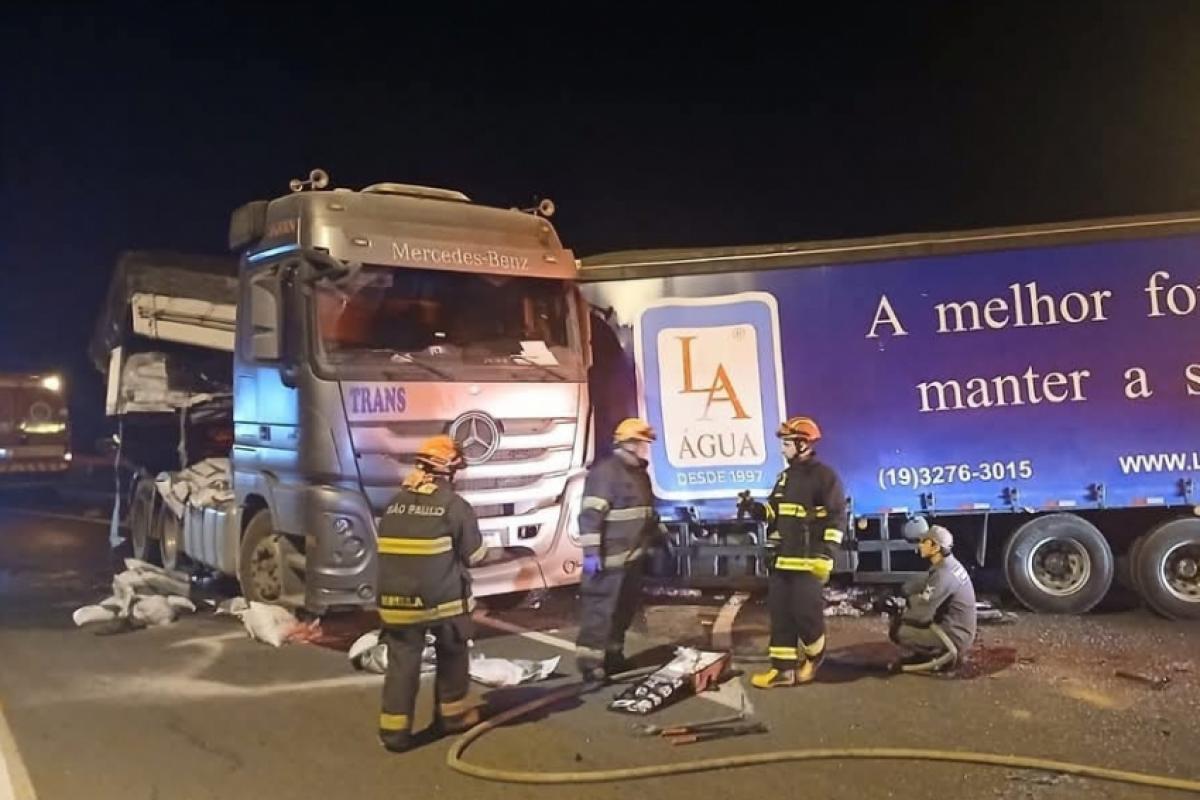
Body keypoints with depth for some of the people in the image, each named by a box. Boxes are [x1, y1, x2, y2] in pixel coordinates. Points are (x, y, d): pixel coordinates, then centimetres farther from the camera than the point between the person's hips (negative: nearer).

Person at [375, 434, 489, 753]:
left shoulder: (395, 504, 5)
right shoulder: (454, 505, -11)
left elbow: (390, 550, 14)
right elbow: (474, 553, -4)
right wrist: (467, 550, 17)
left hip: (397, 598, 3)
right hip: (443, 597, -3)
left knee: (402, 661, 7)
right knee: (452, 655, 18)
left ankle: (394, 729, 7)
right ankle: (452, 714, 29)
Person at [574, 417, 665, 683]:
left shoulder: (639, 473, 15)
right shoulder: (605, 470, -15)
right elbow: (590, 514, -21)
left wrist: (659, 535, 29)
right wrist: (591, 552, -25)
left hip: (634, 556, 10)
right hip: (610, 558, -10)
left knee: (624, 610, 16)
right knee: (601, 609, -8)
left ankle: (613, 655, 28)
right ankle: (590, 663, -3)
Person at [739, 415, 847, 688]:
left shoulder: (825, 475, -9)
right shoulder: (785, 477, 17)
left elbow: (837, 518, -14)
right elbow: (773, 512, 22)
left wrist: (826, 554, -20)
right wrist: (753, 507, 2)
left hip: (809, 561, -8)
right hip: (782, 559, 8)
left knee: (806, 612, -6)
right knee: (780, 613, 7)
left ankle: (813, 657, 22)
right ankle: (783, 669, 13)